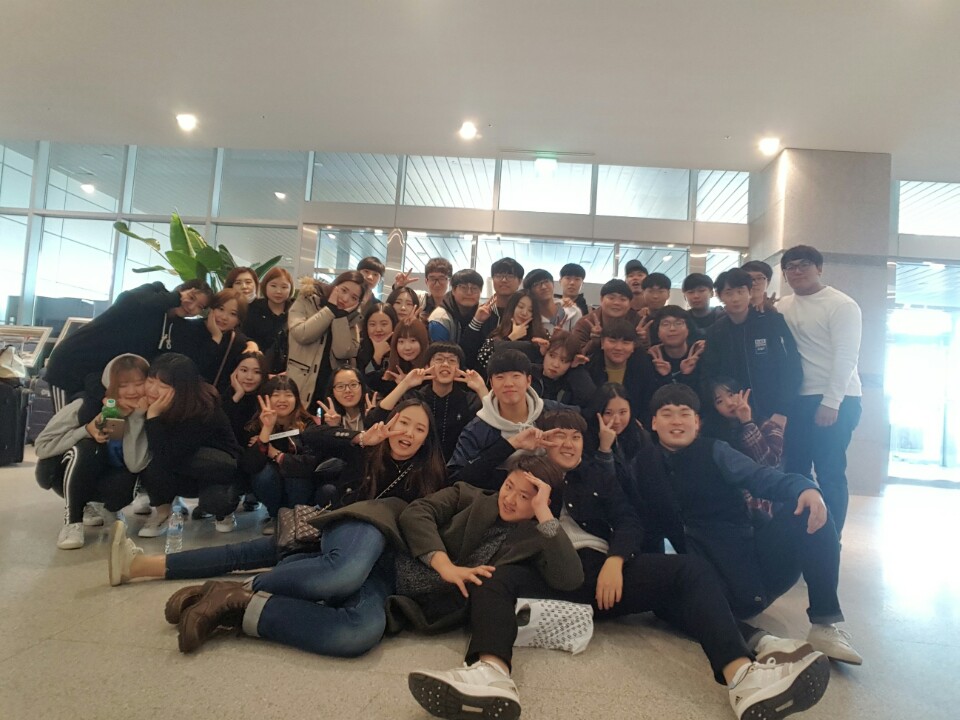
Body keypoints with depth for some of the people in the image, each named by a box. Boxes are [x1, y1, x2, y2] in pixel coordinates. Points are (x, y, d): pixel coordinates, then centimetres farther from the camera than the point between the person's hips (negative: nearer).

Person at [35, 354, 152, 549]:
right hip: (60, 473, -2)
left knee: (127, 484, -32)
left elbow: (135, 466, -30)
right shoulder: (88, 405, -26)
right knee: (85, 447, -34)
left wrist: (137, 417, -35)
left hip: (101, 476, 2)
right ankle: (72, 520, -17)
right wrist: (86, 430, -37)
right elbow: (42, 445, -22)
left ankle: (87, 503, 5)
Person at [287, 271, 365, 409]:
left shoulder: (352, 317, 6)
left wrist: (341, 315, -11)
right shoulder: (305, 302, 1)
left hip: (333, 386, 2)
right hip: (300, 384, -2)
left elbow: (342, 353, -10)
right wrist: (331, 308, -12)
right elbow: (302, 335, -18)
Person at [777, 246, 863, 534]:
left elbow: (846, 356, -13)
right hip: (798, 398, 6)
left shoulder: (841, 305, -7)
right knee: (795, 470, 11)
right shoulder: (783, 306, 11)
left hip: (835, 400, -6)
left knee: (829, 473, -1)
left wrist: (831, 402, -18)